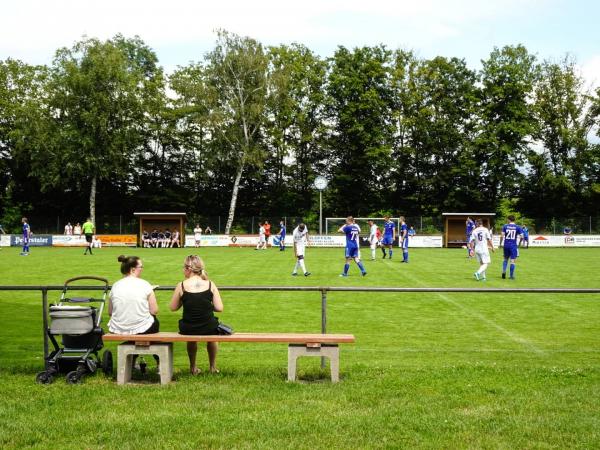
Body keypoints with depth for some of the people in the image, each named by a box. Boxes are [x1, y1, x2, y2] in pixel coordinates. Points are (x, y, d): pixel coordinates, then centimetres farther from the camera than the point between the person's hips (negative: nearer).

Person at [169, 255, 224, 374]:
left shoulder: (182, 286, -9)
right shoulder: (210, 284, -6)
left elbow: (173, 307, 1)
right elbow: (219, 308, -6)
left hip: (187, 329, 0)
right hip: (209, 328, 0)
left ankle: (193, 367, 46)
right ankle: (213, 367, 44)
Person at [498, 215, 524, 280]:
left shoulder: (505, 226, 0)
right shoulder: (517, 227, -2)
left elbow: (502, 236, -6)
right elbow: (522, 236, -6)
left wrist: (500, 244, 4)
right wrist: (519, 237, 16)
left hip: (506, 245, 2)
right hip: (513, 246, -2)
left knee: (506, 259, 19)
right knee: (513, 261, 4)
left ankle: (504, 271, -1)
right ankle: (511, 276, 4)